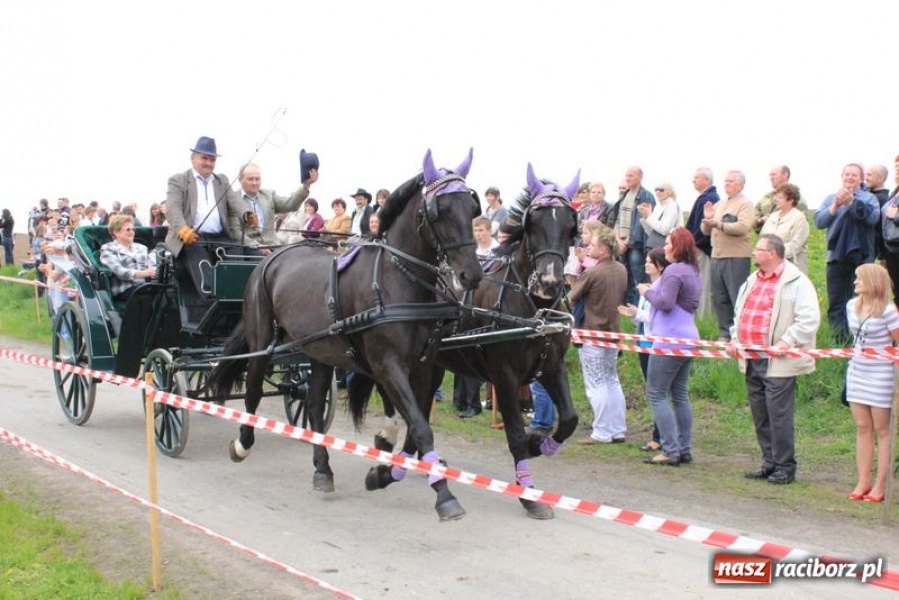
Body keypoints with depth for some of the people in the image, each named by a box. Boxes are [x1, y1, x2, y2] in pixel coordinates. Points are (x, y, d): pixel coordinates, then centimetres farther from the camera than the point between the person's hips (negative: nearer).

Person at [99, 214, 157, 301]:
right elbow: (119, 271, -7)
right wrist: (144, 273, -22)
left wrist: (156, 271, -10)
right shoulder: (108, 248, 10)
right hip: (124, 289, -5)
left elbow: (150, 267, 16)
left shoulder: (141, 248, 28)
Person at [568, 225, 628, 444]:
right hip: (613, 331, 7)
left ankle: (602, 433, 1)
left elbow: (571, 299, -8)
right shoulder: (621, 270, 3)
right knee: (612, 381, 15)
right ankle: (618, 430, 17)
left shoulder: (592, 273, -19)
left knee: (596, 384, -1)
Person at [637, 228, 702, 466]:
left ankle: (670, 451, -8)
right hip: (688, 338, 10)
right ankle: (685, 450, 16)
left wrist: (647, 292, -6)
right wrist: (653, 291, 16)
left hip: (670, 340, -10)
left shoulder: (674, 271, -15)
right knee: (680, 395, 14)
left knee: (656, 394, -5)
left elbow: (665, 302, -23)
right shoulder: (694, 271, 16)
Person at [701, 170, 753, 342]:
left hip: (736, 258, -7)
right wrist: (708, 220, -2)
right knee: (719, 298, 11)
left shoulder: (745, 204, -4)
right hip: (716, 257, 8)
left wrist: (719, 224, -21)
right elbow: (706, 231, 18)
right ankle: (725, 333, 19)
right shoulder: (718, 204, 19)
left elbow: (743, 227, -20)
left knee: (738, 299, -5)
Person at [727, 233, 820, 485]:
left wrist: (786, 343, -22)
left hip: (778, 362, -8)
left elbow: (809, 319, -17)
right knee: (760, 415, 12)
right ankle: (770, 463, 22)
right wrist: (735, 339, 13)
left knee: (778, 414, -6)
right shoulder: (752, 280, 18)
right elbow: (740, 313, 27)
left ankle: (785, 467, 4)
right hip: (751, 360, 8)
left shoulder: (796, 282, -9)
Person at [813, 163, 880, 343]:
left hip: (861, 258, -3)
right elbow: (818, 221, 0)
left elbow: (873, 217, -15)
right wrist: (836, 205, -13)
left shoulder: (869, 198, 5)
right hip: (837, 257, 3)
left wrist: (851, 201, -20)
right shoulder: (831, 198, 12)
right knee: (836, 303, 6)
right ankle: (839, 340, 13)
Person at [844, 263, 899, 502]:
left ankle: (880, 486, 6)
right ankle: (863, 482, 14)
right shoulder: (852, 306, 5)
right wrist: (857, 353, 15)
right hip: (857, 372, 6)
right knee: (862, 428, 9)